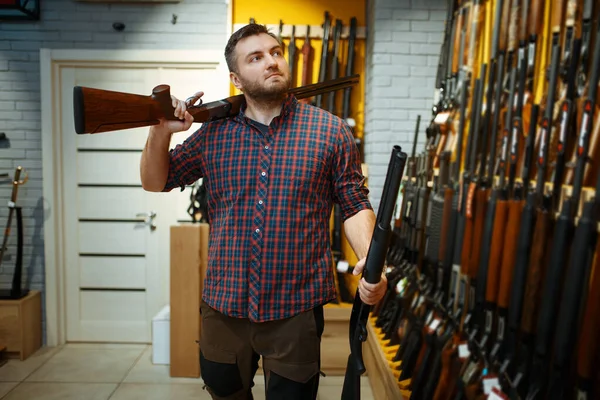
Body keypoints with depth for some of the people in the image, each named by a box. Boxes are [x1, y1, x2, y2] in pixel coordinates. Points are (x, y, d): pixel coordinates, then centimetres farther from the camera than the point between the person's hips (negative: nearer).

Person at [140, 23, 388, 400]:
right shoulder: (214, 132, 3)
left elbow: (355, 205, -2)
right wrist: (160, 132, -9)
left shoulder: (331, 131, -4)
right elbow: (155, 182, 10)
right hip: (223, 306, 3)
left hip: (297, 309, -2)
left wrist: (369, 261, -20)